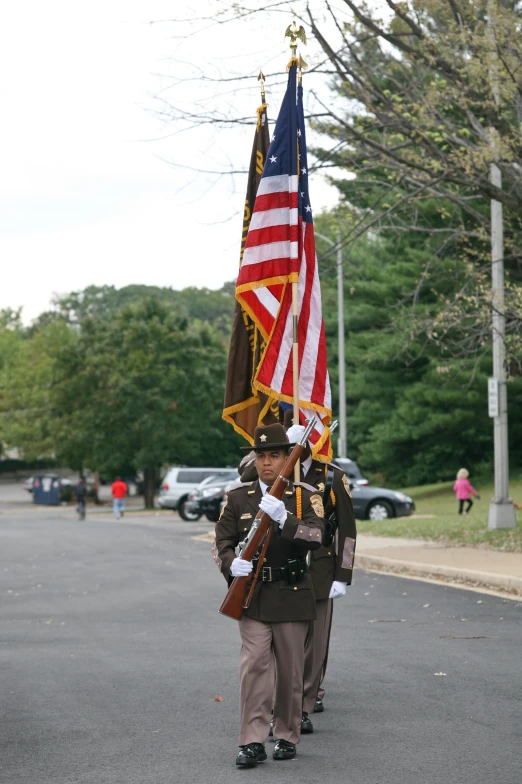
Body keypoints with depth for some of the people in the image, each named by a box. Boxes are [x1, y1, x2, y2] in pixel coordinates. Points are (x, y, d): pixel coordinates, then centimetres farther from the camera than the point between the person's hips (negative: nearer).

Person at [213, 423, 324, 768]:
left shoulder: (306, 496, 0)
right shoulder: (238, 497, 5)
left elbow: (315, 537, -15)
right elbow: (222, 541, 5)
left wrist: (283, 518, -30)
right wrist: (231, 564, -17)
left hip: (293, 596, 0)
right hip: (252, 595, 1)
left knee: (290, 671, 8)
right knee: (254, 665, -8)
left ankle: (287, 736, 22)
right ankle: (253, 742, -6)